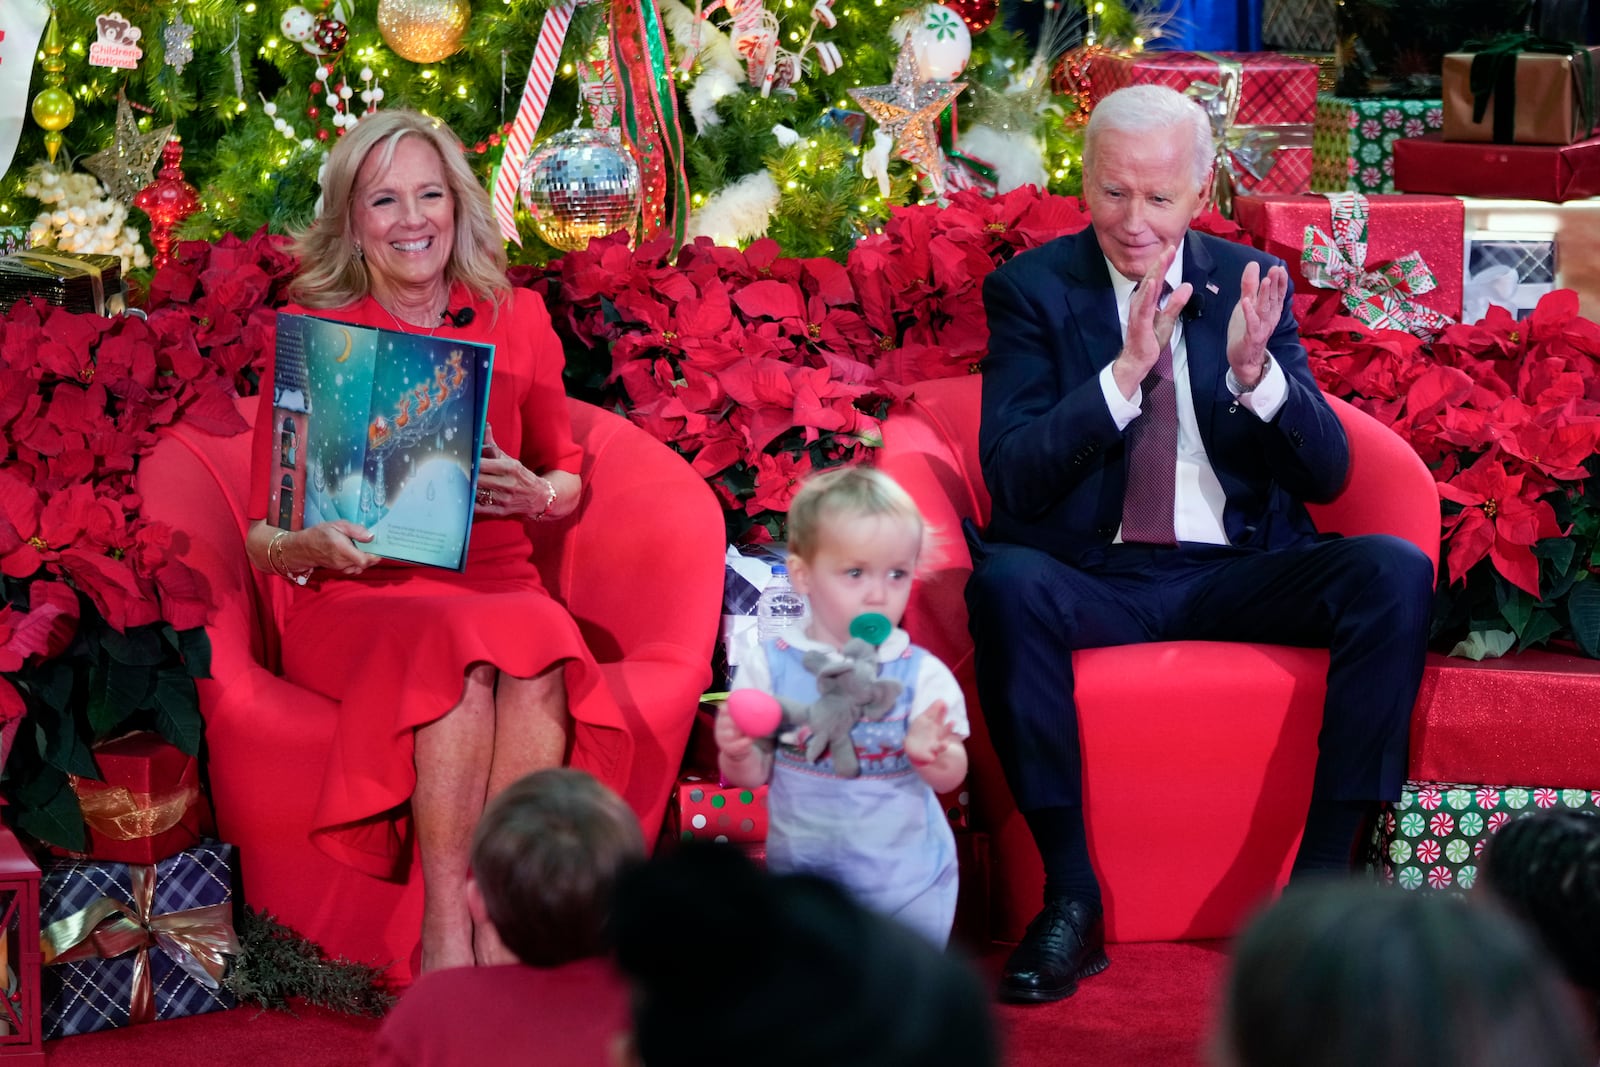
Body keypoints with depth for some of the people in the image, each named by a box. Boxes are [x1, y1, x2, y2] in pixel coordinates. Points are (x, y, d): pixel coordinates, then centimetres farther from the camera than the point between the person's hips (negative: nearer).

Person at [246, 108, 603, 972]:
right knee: (456, 644, -36)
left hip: (498, 584, 2)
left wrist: (536, 494, -2)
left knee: (540, 642, -35)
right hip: (356, 602, -2)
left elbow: (569, 478, 22)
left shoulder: (517, 320, 11)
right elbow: (261, 537, 5)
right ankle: (445, 933, -38)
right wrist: (316, 545, -19)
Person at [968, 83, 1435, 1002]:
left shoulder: (1254, 284, 9)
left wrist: (1257, 372, -18)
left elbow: (1326, 473, 2)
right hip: (1096, 577, -2)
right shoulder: (1031, 290, 2)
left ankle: (1321, 883, -21)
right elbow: (1011, 479, -9)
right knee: (1005, 580, -35)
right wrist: (1124, 373, -23)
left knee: (1397, 572, -25)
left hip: (1237, 574, 2)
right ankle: (1071, 896, -26)